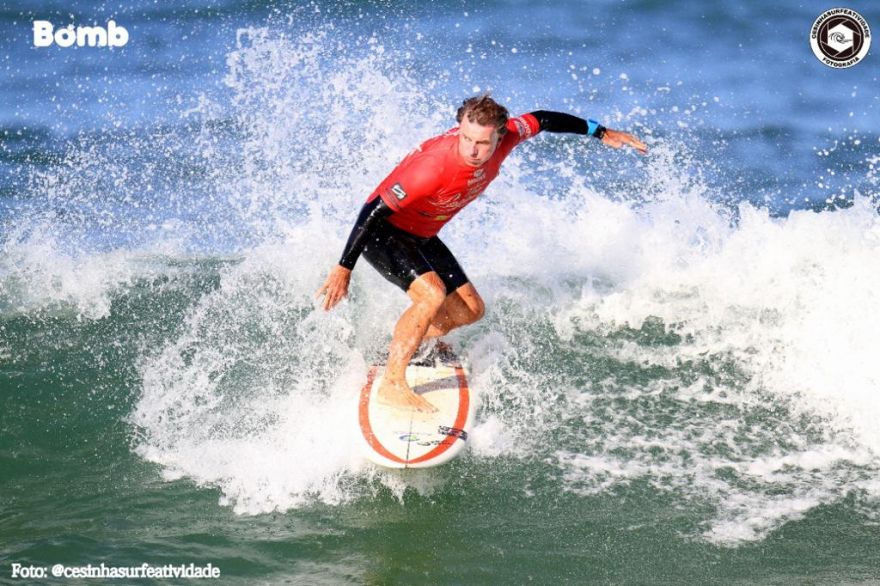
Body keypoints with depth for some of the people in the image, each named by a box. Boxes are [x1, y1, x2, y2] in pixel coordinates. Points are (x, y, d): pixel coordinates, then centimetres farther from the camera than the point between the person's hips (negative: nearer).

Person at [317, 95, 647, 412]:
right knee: (432, 295, -29)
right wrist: (344, 268, -31)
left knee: (470, 310, 7)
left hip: (421, 236, 8)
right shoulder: (434, 165, -38)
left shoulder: (504, 138, -19)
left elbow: (542, 120, 2)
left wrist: (600, 132, 14)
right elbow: (375, 210, -32)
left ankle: (398, 346, 26)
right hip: (383, 231, -8)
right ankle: (392, 385, -21)